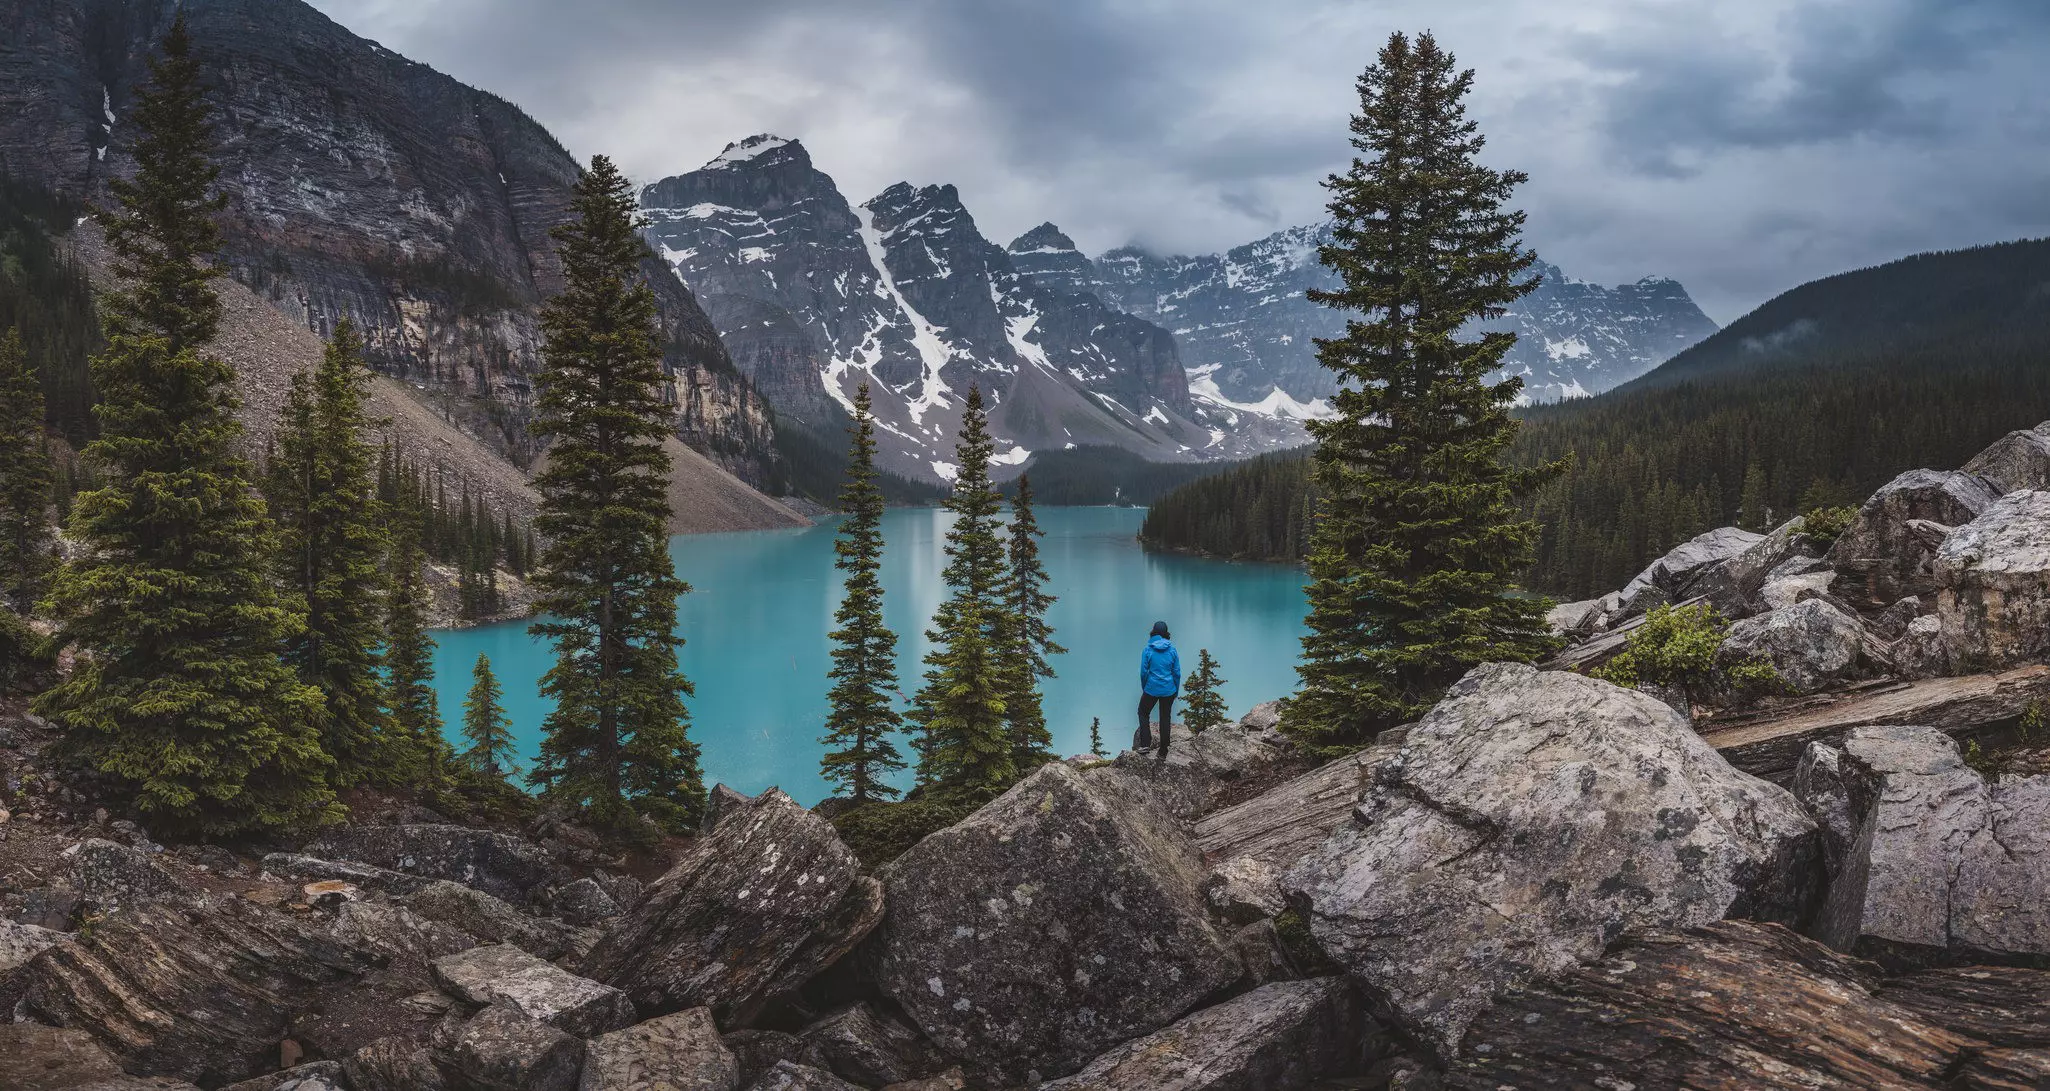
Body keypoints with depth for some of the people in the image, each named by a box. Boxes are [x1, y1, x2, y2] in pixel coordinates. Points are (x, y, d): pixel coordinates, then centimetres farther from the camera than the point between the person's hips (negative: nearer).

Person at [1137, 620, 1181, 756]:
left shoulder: (1148, 650, -10)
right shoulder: (1172, 650, -4)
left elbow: (1143, 672, -6)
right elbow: (1177, 672, 0)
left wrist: (1144, 688, 9)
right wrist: (1176, 690, 12)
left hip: (1151, 689, -2)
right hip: (1168, 690, 2)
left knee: (1143, 713, 19)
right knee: (1165, 718, 12)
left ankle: (1145, 743, 6)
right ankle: (1163, 752, 17)